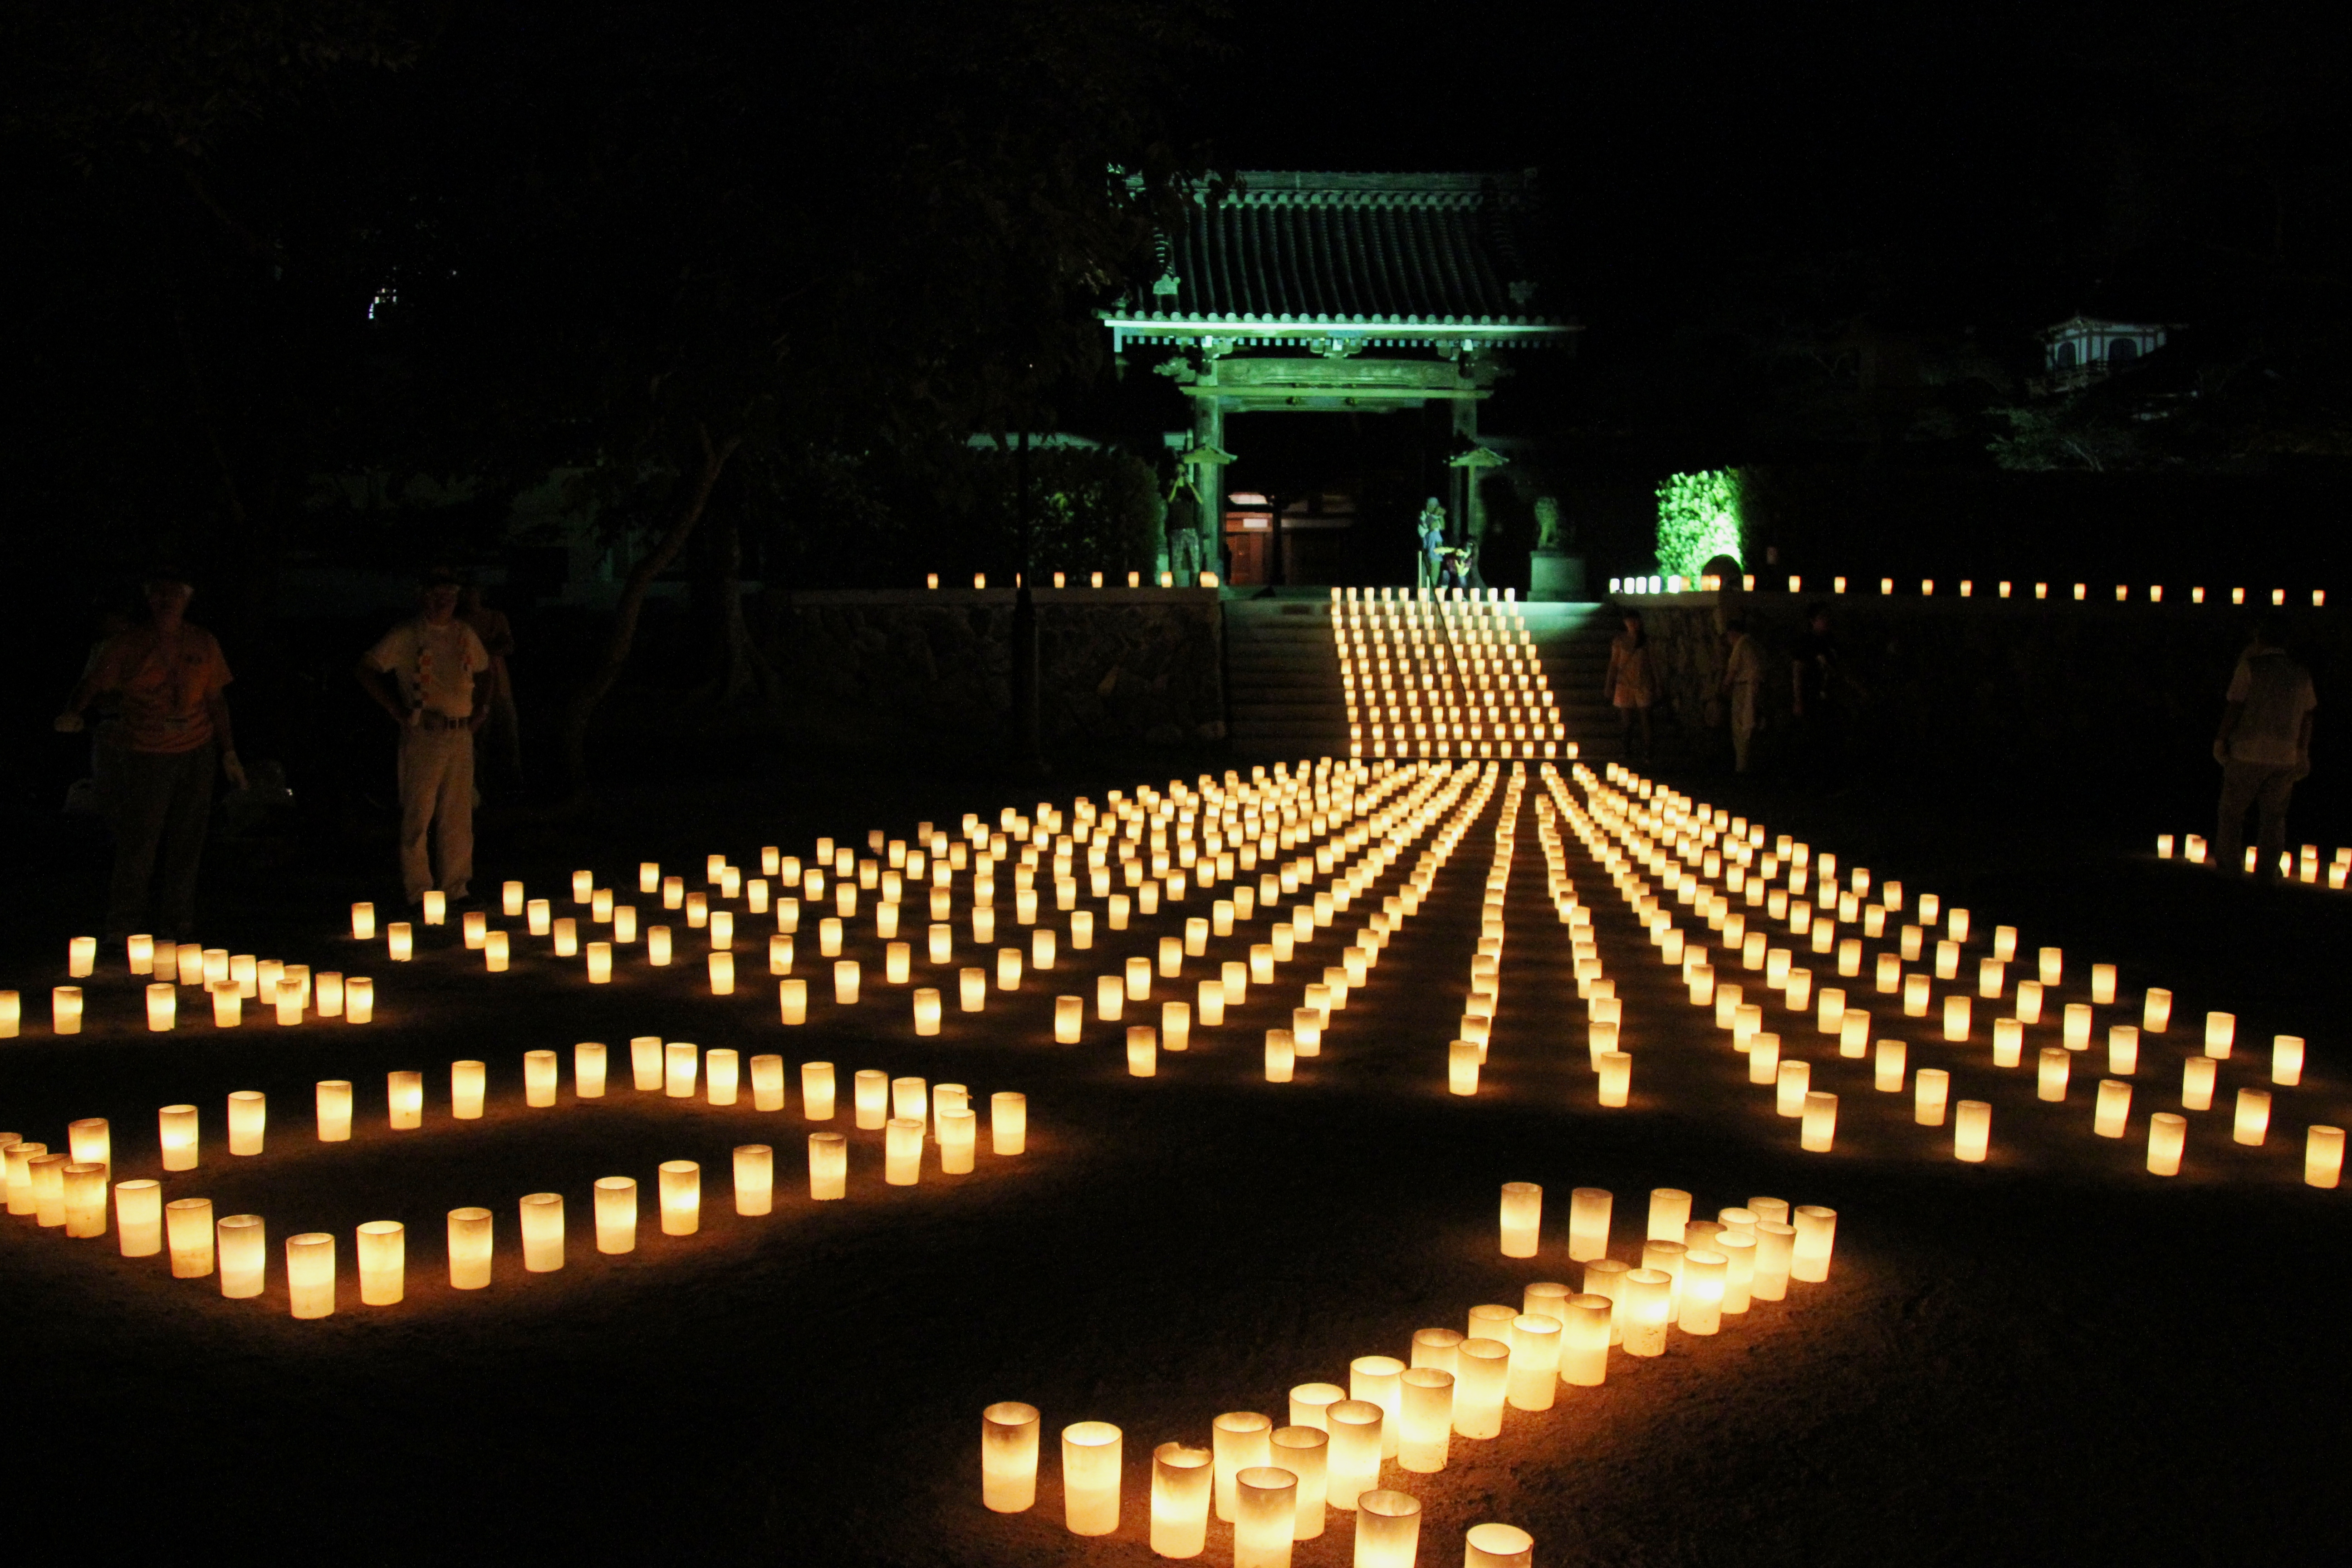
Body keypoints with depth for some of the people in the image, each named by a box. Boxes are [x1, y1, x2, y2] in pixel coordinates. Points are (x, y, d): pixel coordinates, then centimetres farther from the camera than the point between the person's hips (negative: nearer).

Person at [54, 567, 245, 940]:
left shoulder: (204, 644, 10)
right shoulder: (126, 647, 0)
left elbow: (216, 699, 15)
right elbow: (92, 683, -4)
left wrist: (228, 751, 14)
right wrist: (73, 713, -26)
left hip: (197, 755, 3)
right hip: (145, 756, -3)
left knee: (186, 847, 6)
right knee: (137, 846, -4)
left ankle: (177, 928, 16)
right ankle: (124, 931, 8)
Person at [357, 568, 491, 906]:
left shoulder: (465, 635, 14)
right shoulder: (406, 636, -2)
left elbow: (483, 671, 30)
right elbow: (366, 669, -4)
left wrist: (482, 706, 15)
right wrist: (399, 712, -7)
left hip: (461, 735, 5)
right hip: (424, 735, -5)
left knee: (458, 816, 7)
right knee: (418, 815, -2)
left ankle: (456, 888, 15)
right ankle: (419, 891, 5)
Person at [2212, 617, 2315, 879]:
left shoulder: (2250, 667, -6)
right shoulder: (2302, 675, 7)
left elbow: (2234, 707, -9)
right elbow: (2307, 718, 9)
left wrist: (2222, 739, 1)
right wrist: (2303, 754, 16)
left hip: (2248, 752, -3)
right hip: (2285, 757, 3)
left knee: (2232, 809, 10)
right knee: (2274, 815, 12)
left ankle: (2228, 864, 13)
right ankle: (2267, 870, 9)